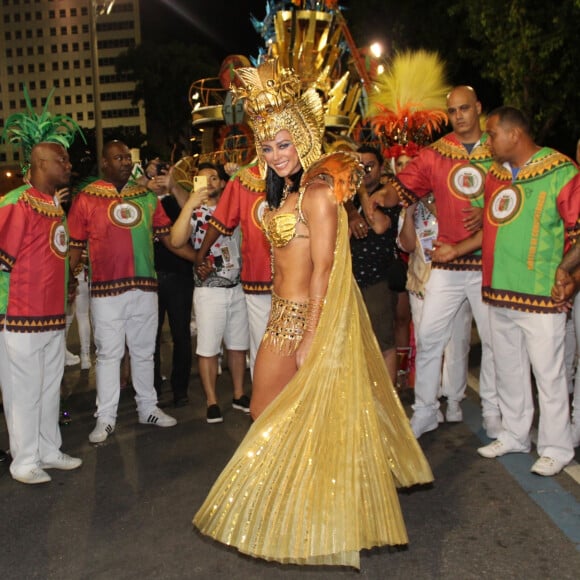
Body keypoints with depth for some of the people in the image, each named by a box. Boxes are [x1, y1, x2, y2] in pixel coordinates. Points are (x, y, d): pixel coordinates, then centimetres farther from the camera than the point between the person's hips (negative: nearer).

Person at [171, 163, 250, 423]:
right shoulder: (194, 213, -2)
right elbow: (176, 241, -19)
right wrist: (191, 203, -24)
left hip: (238, 287, 4)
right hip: (209, 291, -4)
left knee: (238, 344, 12)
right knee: (208, 348, 0)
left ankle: (239, 395, 26)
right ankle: (212, 402, 12)